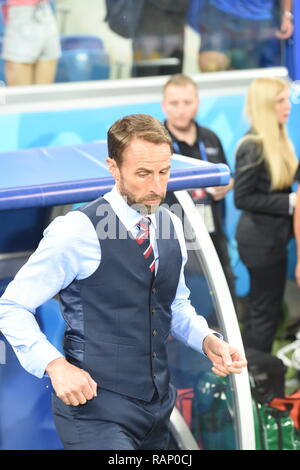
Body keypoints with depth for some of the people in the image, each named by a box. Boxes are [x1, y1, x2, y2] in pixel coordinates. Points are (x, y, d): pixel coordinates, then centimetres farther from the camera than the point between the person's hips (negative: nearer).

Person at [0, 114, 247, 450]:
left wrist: (208, 341, 1)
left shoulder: (172, 227, 6)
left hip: (158, 405, 7)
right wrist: (55, 366, -23)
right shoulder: (78, 231, -15)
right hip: (96, 407, -7)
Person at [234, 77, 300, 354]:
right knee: (266, 311, 0)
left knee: (261, 309, 17)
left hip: (271, 236, 9)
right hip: (260, 239, -9)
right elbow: (242, 199, -20)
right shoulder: (253, 147, -19)